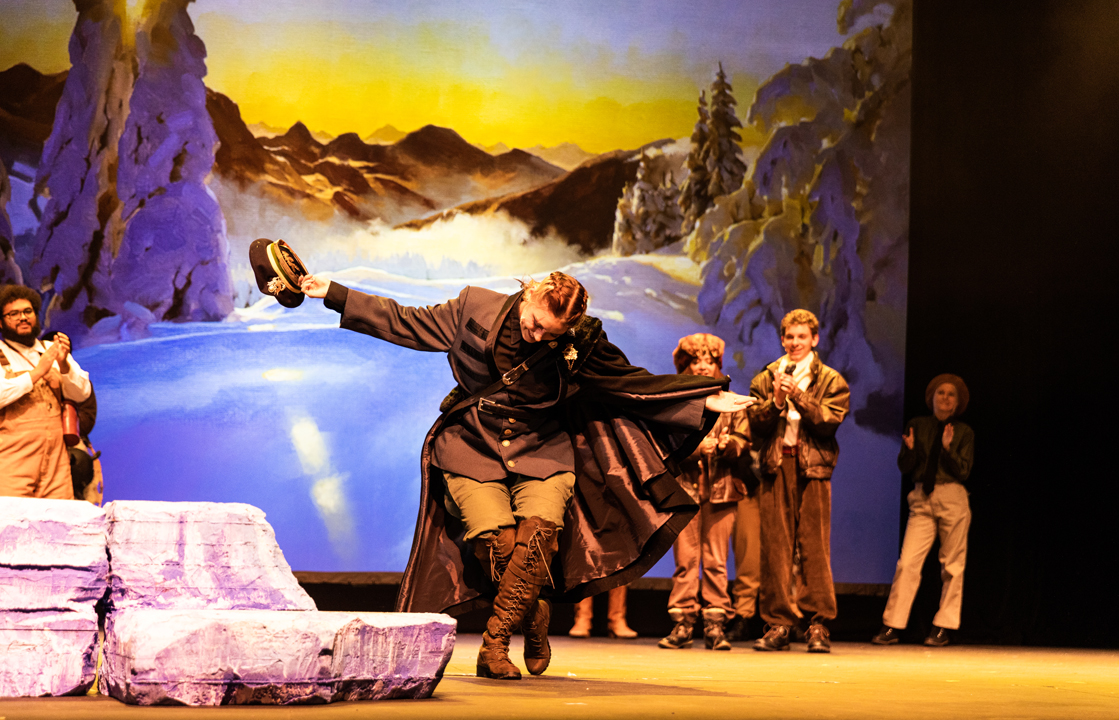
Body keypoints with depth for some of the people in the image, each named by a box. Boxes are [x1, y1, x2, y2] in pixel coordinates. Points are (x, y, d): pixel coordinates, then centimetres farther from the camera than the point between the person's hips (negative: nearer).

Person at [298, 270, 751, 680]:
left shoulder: (580, 347, -5)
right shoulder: (475, 309, -5)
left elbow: (636, 383, 2)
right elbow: (406, 324, 4)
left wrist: (706, 398, -3)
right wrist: (334, 294, 3)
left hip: (542, 452, 0)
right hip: (472, 449, 0)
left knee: (539, 532, -28)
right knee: (498, 540, -24)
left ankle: (494, 646, -15)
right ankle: (533, 615, 6)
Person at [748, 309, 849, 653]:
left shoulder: (831, 381, 9)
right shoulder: (765, 378, 16)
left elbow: (829, 421, -4)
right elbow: (754, 422, 6)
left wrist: (798, 396, -12)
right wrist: (776, 401, -9)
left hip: (812, 469, -2)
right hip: (775, 466, 2)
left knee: (814, 547, -6)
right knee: (775, 546, -1)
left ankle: (819, 625, -3)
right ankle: (778, 622, 3)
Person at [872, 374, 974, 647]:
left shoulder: (964, 432, 5)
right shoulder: (918, 425, 8)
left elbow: (963, 471, -3)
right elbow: (903, 466, 5)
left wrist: (948, 448, -17)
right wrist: (910, 449, -15)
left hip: (952, 500, -1)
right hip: (922, 501, 1)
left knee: (952, 564, 1)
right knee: (907, 562, -8)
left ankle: (942, 627, 10)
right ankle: (892, 627, -5)